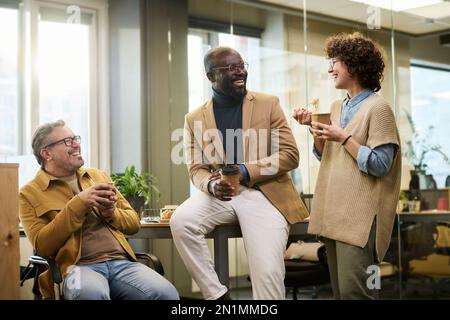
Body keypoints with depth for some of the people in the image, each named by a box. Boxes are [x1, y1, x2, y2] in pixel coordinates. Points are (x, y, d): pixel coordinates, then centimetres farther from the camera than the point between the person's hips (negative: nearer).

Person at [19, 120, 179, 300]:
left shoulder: (99, 176, 23)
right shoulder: (30, 193, 9)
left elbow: (134, 223, 23)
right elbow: (41, 245, -5)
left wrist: (112, 213, 0)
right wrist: (78, 204, -10)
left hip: (122, 261, 4)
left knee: (167, 294, -25)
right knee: (91, 293, -41)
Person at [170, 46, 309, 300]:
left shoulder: (269, 104, 4)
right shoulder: (195, 119, 8)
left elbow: (290, 155, -1)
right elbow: (196, 170, 8)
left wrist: (245, 171, -16)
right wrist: (212, 185, -18)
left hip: (264, 193, -2)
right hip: (220, 193, 2)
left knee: (267, 273, -20)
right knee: (181, 221, -27)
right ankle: (216, 293, -12)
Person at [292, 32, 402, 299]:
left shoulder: (377, 108, -8)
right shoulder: (338, 107, 15)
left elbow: (380, 166, -14)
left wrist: (344, 138, -15)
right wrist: (313, 128, 5)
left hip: (360, 216, -8)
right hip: (334, 213, 8)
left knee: (353, 290, -13)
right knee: (340, 290, 12)